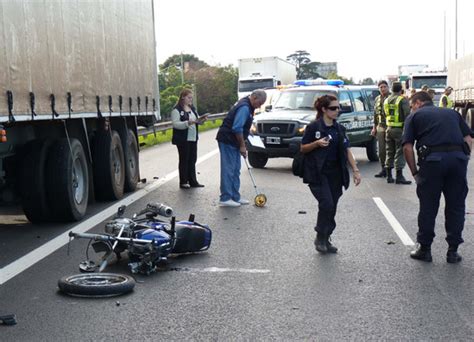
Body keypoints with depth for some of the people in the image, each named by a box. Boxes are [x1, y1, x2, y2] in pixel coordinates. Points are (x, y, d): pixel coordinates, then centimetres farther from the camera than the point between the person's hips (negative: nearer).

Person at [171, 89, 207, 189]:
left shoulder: (192, 108, 14)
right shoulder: (177, 110, -10)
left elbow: (196, 121, 21)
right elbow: (175, 124, -18)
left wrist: (201, 120, -2)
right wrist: (188, 123, -30)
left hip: (193, 138, 7)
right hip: (183, 139, -7)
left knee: (192, 160, 9)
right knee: (184, 160, 0)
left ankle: (192, 181, 16)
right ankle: (183, 182, 8)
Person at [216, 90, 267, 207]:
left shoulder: (247, 106, 14)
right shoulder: (244, 107, -18)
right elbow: (237, 128, -24)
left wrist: (241, 144, 17)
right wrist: (242, 145, -15)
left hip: (233, 142, 10)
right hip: (227, 141, -10)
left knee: (235, 170, 12)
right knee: (228, 169, -8)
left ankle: (235, 197, 18)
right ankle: (225, 198, -5)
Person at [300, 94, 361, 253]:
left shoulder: (339, 129, 11)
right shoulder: (313, 127, -5)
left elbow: (347, 150, 10)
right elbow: (303, 148, 0)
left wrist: (355, 170, 2)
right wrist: (317, 143, -18)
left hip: (335, 174, 5)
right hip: (318, 173, -5)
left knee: (332, 208, 6)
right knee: (326, 204, -17)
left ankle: (326, 240, 19)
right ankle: (320, 238, 1)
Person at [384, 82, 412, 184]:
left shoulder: (386, 100, 10)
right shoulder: (403, 100, -11)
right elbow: (407, 115, -17)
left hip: (389, 129, 6)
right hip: (400, 129, -6)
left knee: (390, 152, 14)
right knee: (400, 153, -3)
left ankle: (389, 176, 17)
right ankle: (399, 177, -5)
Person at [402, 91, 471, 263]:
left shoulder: (414, 116, 14)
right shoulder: (452, 113, 25)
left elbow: (407, 147, 3)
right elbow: (468, 139, 14)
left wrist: (414, 172, 10)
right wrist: (464, 160, 16)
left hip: (433, 159, -3)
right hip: (459, 157, 3)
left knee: (428, 208, 8)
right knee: (456, 207, 12)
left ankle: (424, 249, 16)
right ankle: (453, 251, 18)